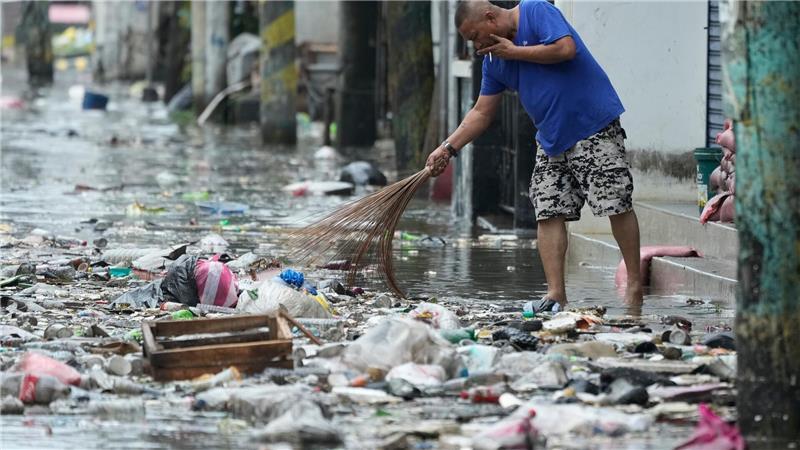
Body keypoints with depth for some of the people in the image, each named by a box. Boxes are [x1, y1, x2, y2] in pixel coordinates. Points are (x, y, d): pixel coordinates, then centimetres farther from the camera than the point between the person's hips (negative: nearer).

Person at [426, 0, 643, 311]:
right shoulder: (493, 60, 9)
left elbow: (566, 49, -26)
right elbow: (481, 113, 14)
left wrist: (513, 51, -16)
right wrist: (449, 148, 4)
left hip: (594, 126, -8)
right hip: (551, 139, 8)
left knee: (617, 205, -8)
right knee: (548, 213, -1)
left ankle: (634, 284, 2)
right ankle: (555, 294, -2)